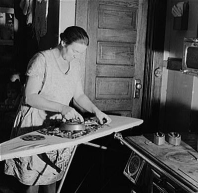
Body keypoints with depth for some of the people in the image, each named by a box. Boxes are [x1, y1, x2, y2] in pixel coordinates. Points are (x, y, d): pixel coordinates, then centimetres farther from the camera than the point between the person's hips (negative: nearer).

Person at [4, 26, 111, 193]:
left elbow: (79, 95, 11)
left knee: (53, 176, 11)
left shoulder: (75, 63, 4)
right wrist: (62, 107, -29)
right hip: (35, 123, -5)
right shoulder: (42, 59, -16)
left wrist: (96, 110, -5)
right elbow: (30, 97, -20)